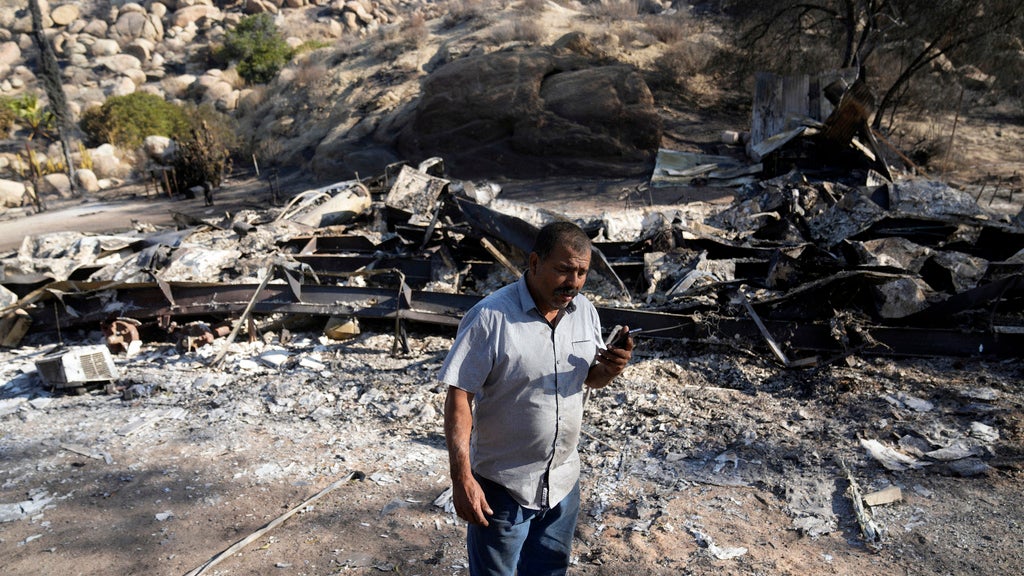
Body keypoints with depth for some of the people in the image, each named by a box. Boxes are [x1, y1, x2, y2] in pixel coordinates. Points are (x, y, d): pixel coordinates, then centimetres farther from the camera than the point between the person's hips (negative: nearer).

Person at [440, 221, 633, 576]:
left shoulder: (585, 311, -2)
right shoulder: (490, 318, -21)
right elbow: (459, 397, -18)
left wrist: (610, 369, -12)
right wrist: (461, 478, -21)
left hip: (563, 480, 6)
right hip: (502, 484, -5)